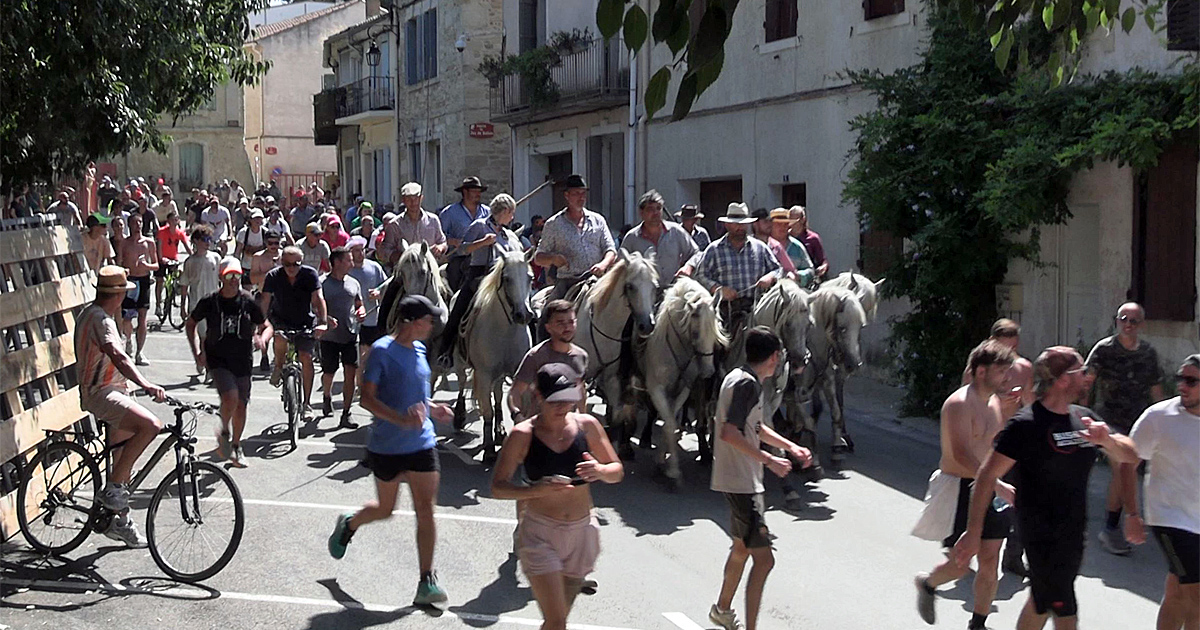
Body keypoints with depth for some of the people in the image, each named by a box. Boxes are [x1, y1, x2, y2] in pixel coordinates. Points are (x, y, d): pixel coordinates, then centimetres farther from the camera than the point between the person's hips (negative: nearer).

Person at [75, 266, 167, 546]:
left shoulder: (88, 314, 16)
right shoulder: (99, 319, -18)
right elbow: (118, 357, -34)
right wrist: (146, 384, -44)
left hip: (110, 391, 11)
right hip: (101, 394, -11)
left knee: (123, 453, 14)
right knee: (151, 425, -30)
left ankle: (120, 521, 23)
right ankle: (112, 489, -22)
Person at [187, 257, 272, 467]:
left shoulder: (248, 302, -2)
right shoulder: (210, 302, -5)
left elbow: (267, 326, 7)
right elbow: (191, 324, 9)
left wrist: (262, 338, -17)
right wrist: (197, 352, -1)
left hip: (242, 361, 2)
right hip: (218, 360, -2)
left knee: (241, 405, 7)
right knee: (230, 397, -24)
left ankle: (236, 446, 29)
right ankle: (224, 432, 6)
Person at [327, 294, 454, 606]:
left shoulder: (418, 349, 8)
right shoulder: (382, 350, -14)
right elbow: (367, 399, -19)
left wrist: (432, 408, 5)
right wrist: (403, 420, -29)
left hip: (422, 444, 5)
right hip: (387, 447, -5)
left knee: (425, 510, -3)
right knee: (384, 509, 13)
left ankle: (426, 582, 0)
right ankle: (348, 525, 46)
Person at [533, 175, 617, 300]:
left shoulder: (598, 220, 17)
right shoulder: (554, 224, 11)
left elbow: (611, 250, 13)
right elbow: (538, 258, 12)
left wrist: (603, 264, -10)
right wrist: (553, 259, -12)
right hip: (568, 281, -2)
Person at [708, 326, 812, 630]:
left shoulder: (740, 378, 13)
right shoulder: (747, 383, -18)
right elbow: (729, 433, -27)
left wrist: (790, 446, 21)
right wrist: (768, 460, -24)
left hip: (740, 481, 11)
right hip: (741, 482, -11)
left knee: (742, 547, 26)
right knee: (763, 558, -12)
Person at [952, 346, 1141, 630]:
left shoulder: (1084, 417, 6)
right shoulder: (1025, 424, -16)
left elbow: (1130, 455, 9)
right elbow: (987, 476, -16)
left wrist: (1106, 440, -14)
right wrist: (973, 532, -20)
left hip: (1074, 532, 7)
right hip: (1042, 534, -7)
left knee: (1041, 601, 19)